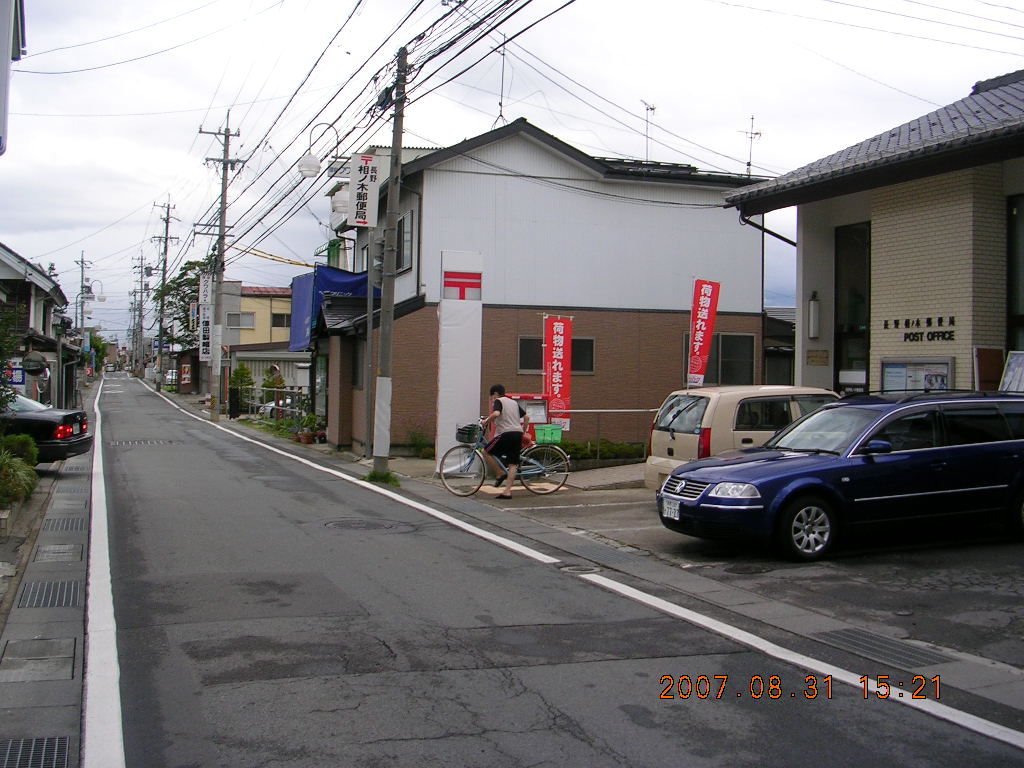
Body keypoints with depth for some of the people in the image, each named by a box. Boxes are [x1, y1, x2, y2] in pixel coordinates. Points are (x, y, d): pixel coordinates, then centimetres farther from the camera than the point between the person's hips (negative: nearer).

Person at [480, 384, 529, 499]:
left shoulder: (498, 401, 1)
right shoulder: (514, 402, 24)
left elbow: (496, 414, -21)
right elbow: (526, 417, 22)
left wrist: (485, 421, -7)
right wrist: (522, 433, 27)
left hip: (506, 433, -7)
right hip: (518, 433, 7)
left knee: (486, 452, 8)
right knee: (512, 464, 2)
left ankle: (500, 474, 6)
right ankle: (507, 491, -2)